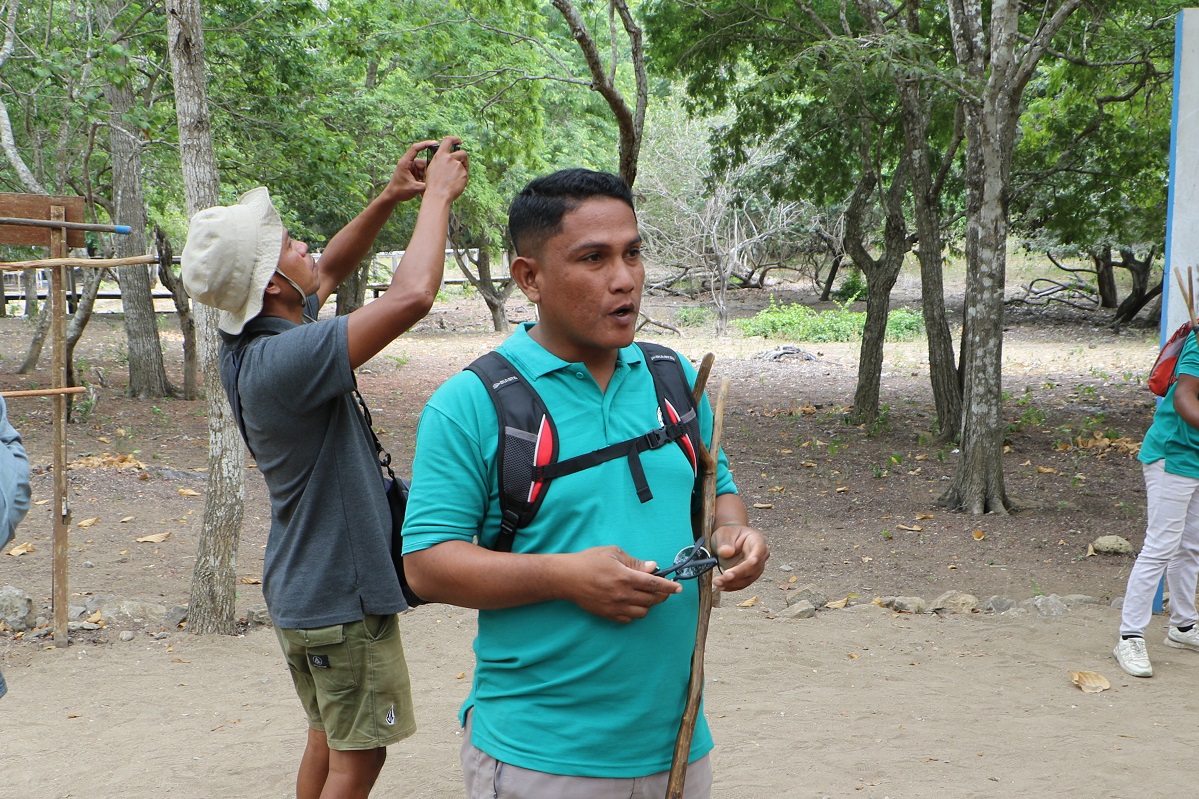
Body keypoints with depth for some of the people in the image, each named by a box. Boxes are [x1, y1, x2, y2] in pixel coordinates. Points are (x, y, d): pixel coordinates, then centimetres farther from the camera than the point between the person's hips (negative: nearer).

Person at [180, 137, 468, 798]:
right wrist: (437, 196, -20)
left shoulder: (250, 342, 1)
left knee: (328, 740, 22)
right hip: (342, 595, -9)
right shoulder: (285, 359, -28)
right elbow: (410, 297, -34)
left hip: (302, 590, 9)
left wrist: (389, 200, 3)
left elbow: (330, 270, 16)